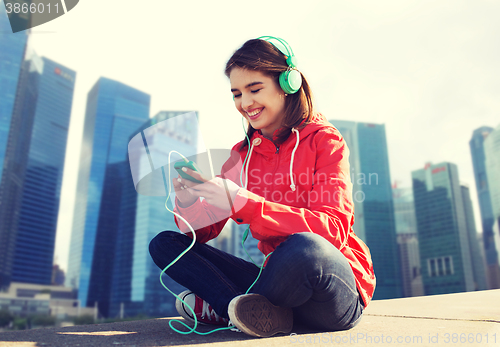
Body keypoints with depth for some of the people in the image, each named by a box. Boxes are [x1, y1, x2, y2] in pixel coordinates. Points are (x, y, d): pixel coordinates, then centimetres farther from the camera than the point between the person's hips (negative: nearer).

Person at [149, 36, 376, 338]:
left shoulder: (323, 139, -5)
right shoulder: (242, 153, 9)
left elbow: (332, 229, -19)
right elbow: (204, 231, 5)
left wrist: (242, 203, -28)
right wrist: (187, 203, -19)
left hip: (341, 292, -5)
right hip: (281, 278, 5)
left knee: (302, 248, -39)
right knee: (165, 245, -3)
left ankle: (219, 308, -14)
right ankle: (263, 312, -21)